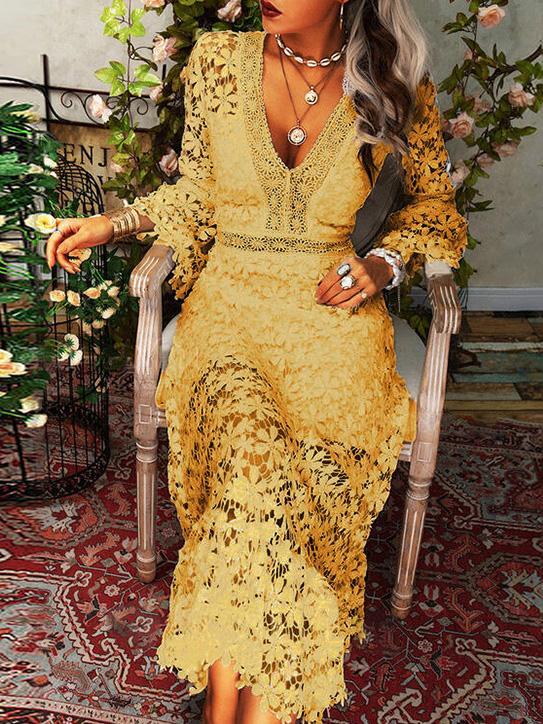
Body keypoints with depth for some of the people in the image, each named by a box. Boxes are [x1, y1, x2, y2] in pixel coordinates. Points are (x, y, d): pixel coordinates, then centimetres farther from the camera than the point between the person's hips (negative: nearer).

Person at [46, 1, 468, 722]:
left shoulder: (395, 88, 4)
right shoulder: (219, 60, 7)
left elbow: (436, 202, 16)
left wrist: (383, 262, -2)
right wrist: (110, 224, 5)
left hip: (332, 303, 0)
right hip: (231, 297, 1)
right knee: (250, 443, -29)